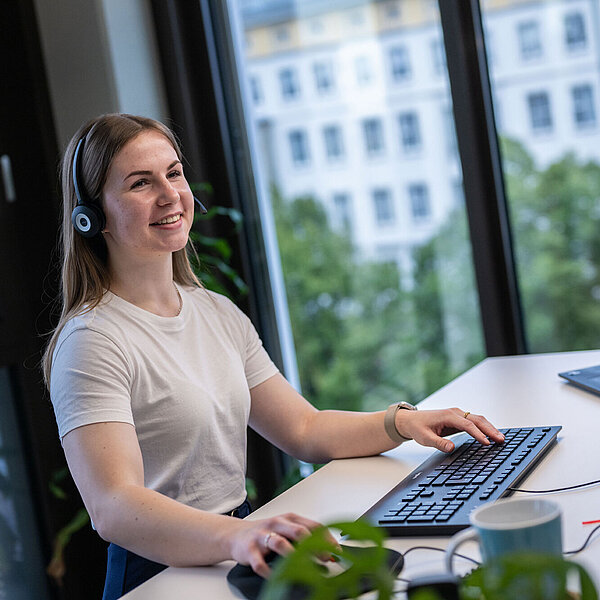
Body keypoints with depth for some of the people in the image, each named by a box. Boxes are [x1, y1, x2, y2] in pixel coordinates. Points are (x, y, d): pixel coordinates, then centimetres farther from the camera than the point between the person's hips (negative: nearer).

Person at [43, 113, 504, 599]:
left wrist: (402, 423, 0)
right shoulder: (92, 342, -12)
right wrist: (236, 537, -42)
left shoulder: (220, 314, 13)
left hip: (243, 558, 7)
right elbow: (113, 507, -25)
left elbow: (305, 431, 17)